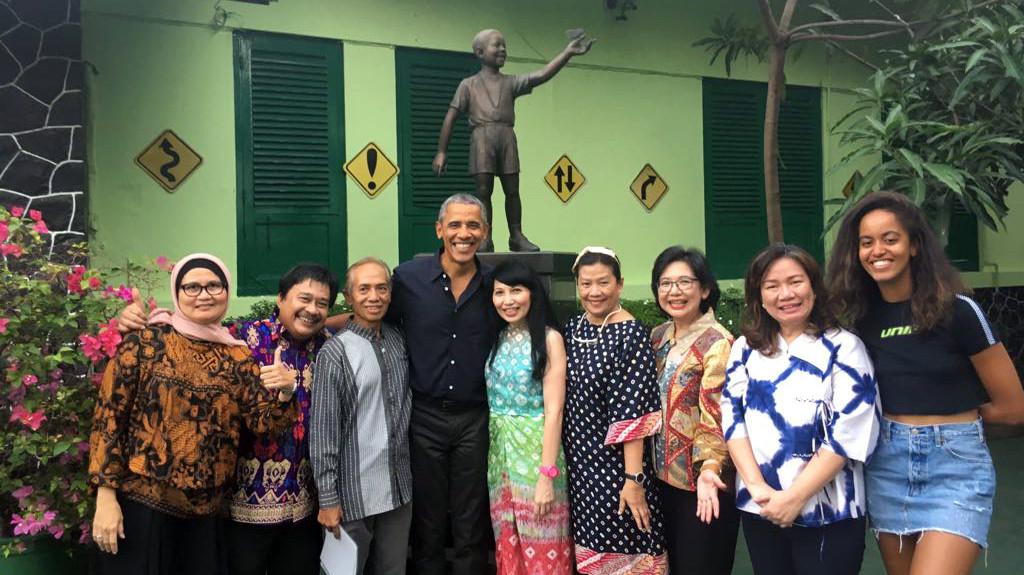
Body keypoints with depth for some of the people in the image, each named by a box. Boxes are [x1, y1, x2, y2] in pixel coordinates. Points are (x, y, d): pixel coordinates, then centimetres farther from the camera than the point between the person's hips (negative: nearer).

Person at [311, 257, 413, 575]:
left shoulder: (398, 340, 5)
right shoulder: (336, 353, -12)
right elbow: (323, 430, -12)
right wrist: (327, 499, -12)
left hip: (399, 488, 5)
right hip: (354, 493, -5)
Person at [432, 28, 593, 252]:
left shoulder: (511, 82, 19)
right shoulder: (469, 84, 12)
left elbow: (542, 75, 5)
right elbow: (451, 118, 7)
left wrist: (567, 53, -5)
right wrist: (441, 151, 0)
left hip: (507, 136, 3)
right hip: (482, 135, -3)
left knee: (512, 189, 2)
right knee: (483, 189, -5)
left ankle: (516, 236, 9)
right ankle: (485, 239, 0)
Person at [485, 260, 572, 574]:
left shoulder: (549, 338, -9)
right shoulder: (496, 339, 8)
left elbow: (554, 410, -14)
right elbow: (491, 400, 9)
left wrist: (547, 475, -18)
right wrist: (493, 455, 1)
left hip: (536, 449, -5)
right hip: (499, 450, 5)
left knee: (541, 547, 4)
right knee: (508, 543, 14)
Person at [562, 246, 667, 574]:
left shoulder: (630, 334, -13)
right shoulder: (572, 329, 5)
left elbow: (634, 415, -17)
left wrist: (633, 479, -20)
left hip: (617, 465, -6)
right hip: (579, 464, 6)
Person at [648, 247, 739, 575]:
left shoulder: (717, 342, -15)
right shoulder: (658, 336, 7)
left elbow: (717, 415, -21)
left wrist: (709, 468, -33)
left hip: (700, 480, -7)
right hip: (663, 475, 7)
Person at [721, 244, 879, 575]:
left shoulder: (843, 347, -4)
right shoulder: (745, 349, 7)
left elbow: (849, 434, -12)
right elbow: (731, 418, 0)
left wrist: (794, 497, -16)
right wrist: (756, 486, -13)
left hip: (827, 514, -3)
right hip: (757, 509, 4)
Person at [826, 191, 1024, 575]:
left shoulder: (957, 309, -10)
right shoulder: (861, 315, 3)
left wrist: (953, 414, 7)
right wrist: (901, 423, 1)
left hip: (955, 465, -4)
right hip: (887, 464, 5)